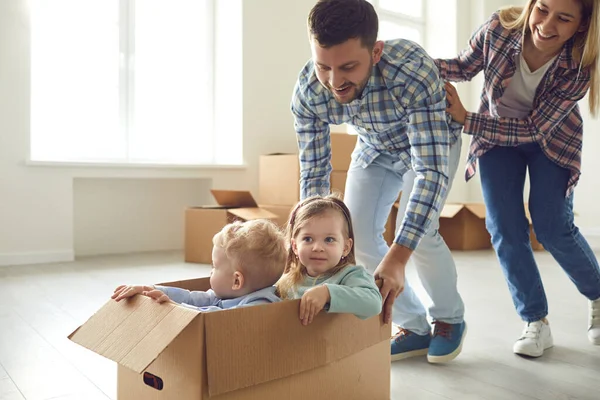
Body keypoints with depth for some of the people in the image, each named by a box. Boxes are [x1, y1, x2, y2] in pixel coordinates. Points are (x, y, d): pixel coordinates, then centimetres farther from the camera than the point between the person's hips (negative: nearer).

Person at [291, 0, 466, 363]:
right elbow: (314, 173, -21)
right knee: (355, 234, -8)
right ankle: (415, 328, 12)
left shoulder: (414, 70, -42)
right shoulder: (308, 92, -29)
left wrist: (397, 257, -54)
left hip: (431, 141, -4)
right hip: (375, 147, 4)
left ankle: (450, 320, 9)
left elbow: (431, 170, -45)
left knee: (417, 233, -22)